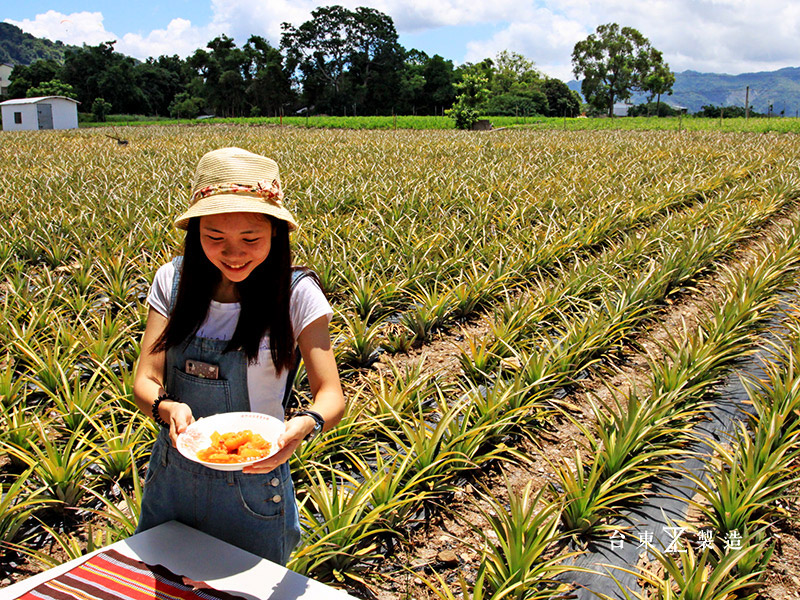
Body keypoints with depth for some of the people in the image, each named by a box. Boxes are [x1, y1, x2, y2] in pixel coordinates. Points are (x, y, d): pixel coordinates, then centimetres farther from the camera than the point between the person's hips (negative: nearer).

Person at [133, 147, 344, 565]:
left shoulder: (295, 294, -15)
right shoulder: (174, 281, -6)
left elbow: (331, 395, -16)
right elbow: (145, 381, -9)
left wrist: (306, 423, -39)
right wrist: (166, 407, -31)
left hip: (252, 485, -3)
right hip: (171, 478, 3)